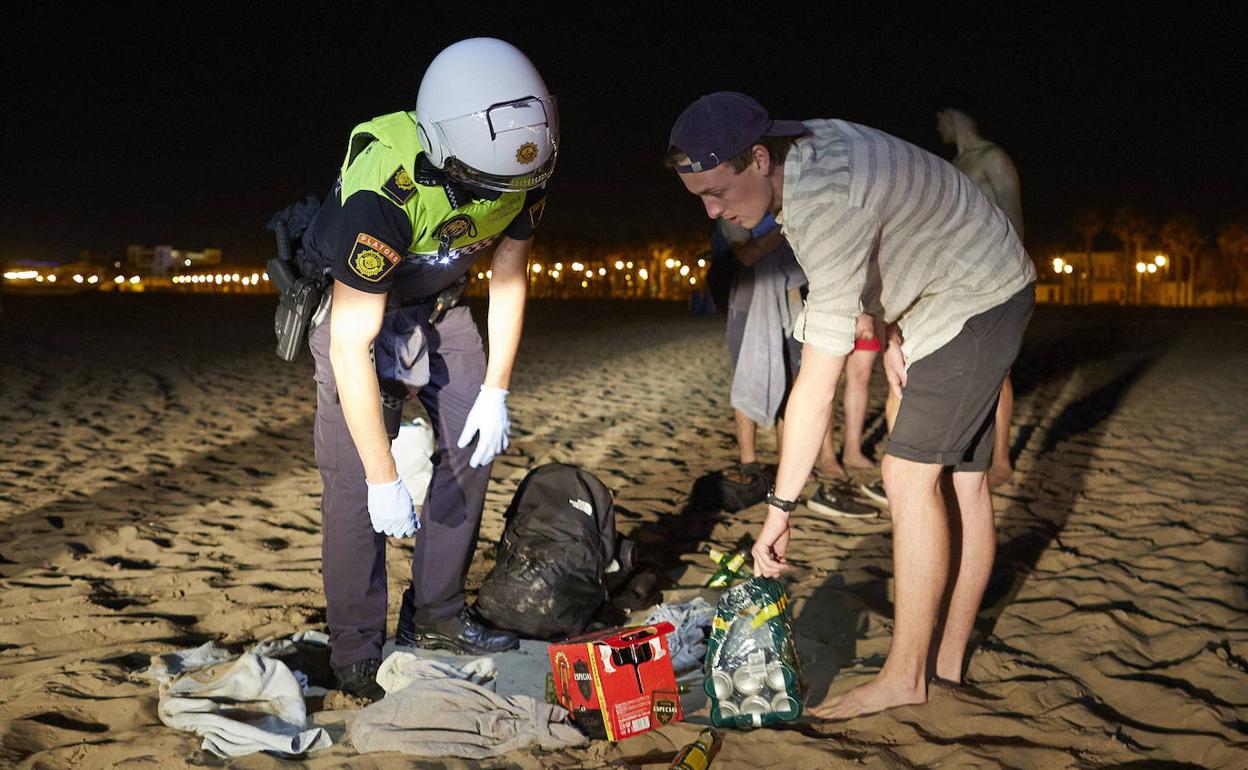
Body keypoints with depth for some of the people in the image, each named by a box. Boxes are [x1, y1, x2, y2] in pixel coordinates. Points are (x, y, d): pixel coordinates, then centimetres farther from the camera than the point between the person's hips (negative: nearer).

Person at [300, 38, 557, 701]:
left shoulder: (523, 170, -21)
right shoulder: (383, 192, -39)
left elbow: (508, 277, -4)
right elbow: (351, 345, -35)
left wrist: (495, 391, -6)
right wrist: (384, 477, -30)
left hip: (436, 305, 6)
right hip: (355, 307, -5)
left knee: (473, 445, 0)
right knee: (355, 480, -13)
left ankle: (435, 616, 14)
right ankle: (356, 654, 1)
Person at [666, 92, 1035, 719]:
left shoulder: (827, 205, -35)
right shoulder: (802, 147, -6)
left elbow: (818, 383, -36)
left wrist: (779, 507, -32)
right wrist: (888, 333, 1)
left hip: (980, 301, -9)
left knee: (910, 473, -14)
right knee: (963, 481, 9)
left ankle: (905, 677, -6)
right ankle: (949, 659, 17)